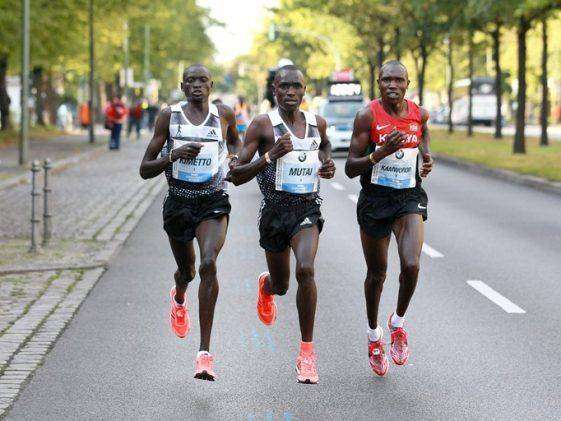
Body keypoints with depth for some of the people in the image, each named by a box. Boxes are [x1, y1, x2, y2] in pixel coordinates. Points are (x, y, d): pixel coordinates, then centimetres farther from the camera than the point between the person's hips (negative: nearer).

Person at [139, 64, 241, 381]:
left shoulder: (224, 114, 2)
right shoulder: (169, 116, -2)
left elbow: (235, 140, 26)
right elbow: (145, 170, -2)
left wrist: (235, 158, 3)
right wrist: (173, 155, -20)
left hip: (214, 202, -1)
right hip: (179, 201, 1)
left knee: (208, 264, -25)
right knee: (187, 270, 18)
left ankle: (205, 352, -24)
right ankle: (179, 299, 61)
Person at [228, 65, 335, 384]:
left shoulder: (318, 124, 4)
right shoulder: (263, 125, -7)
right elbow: (237, 176, -10)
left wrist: (328, 163, 7)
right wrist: (271, 155, -23)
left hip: (308, 207, 1)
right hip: (276, 208, -1)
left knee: (306, 269, -25)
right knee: (280, 284, 13)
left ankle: (307, 351, -14)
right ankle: (266, 287, 56)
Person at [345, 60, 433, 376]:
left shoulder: (419, 113, -1)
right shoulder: (368, 116, -11)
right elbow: (350, 168, -12)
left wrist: (427, 157, 4)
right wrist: (381, 152, -28)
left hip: (410, 199, 2)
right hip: (375, 199, -2)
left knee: (411, 265, -20)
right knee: (377, 273, 11)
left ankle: (398, 323, 7)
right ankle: (374, 334, 35)